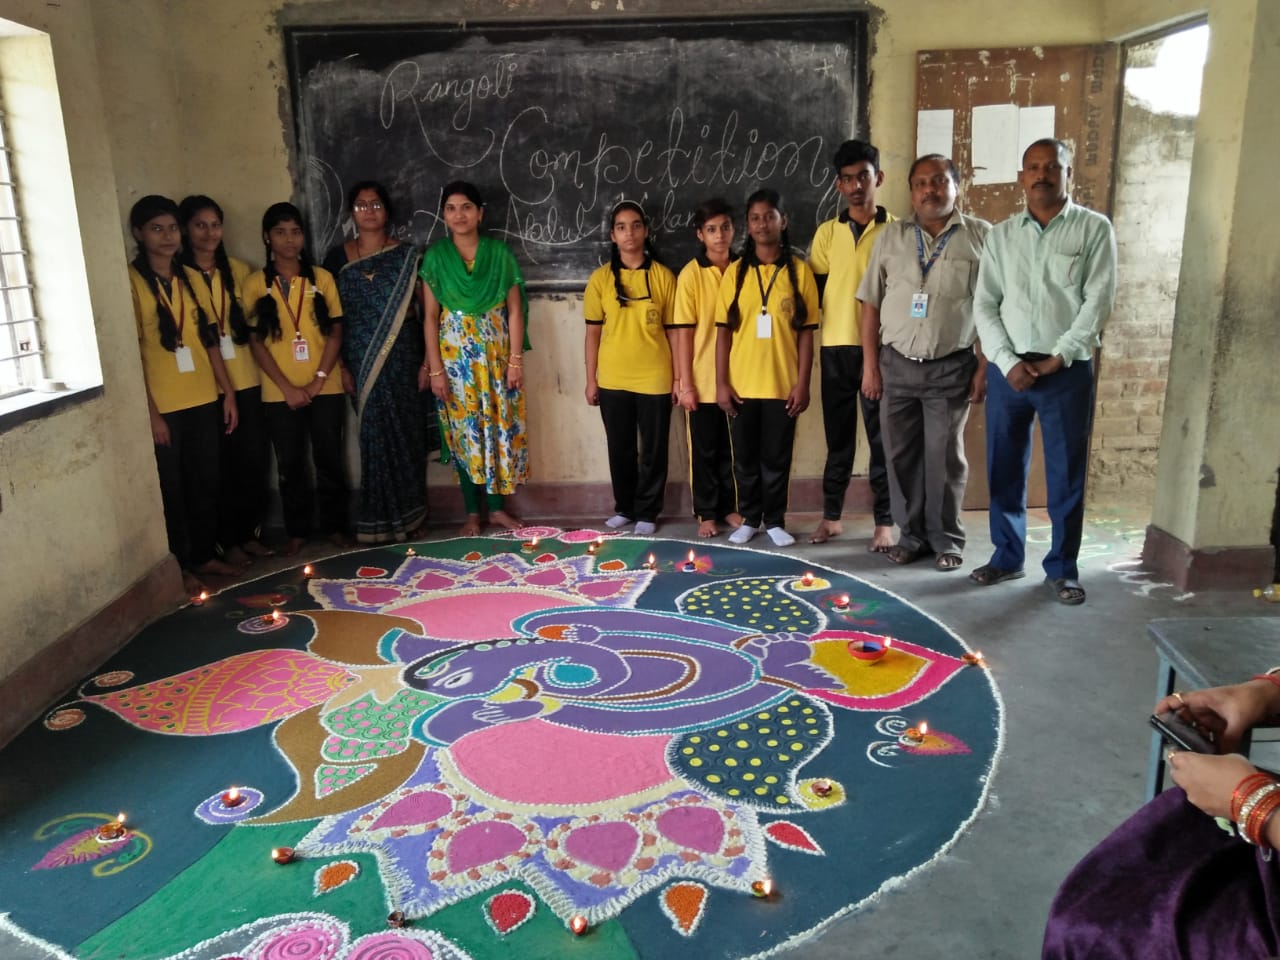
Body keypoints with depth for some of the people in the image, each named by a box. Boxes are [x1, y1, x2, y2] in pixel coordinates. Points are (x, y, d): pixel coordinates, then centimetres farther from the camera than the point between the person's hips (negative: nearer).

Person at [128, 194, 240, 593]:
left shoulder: (192, 278, 9)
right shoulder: (131, 281, -8)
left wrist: (227, 390, 8)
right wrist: (150, 410, -14)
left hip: (204, 399, 6)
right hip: (162, 405, -5)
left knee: (206, 481, 13)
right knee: (171, 488, 5)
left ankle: (204, 554, 28)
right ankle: (179, 566, 17)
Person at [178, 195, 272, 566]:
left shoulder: (238, 270, 10)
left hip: (246, 380, 4)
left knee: (252, 461, 7)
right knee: (220, 466, 3)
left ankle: (250, 532, 22)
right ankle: (228, 540, 15)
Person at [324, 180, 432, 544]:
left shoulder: (406, 255, 3)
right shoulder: (338, 257, 4)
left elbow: (423, 309, 3)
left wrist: (426, 360, -2)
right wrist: (340, 366, -4)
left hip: (402, 361, 0)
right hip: (361, 363, 0)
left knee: (406, 436, 3)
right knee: (376, 437, 1)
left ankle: (408, 516, 16)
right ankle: (381, 520, 12)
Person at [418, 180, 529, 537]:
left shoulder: (500, 253, 1)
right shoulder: (435, 256, -1)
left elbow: (514, 310, 0)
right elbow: (430, 316, -2)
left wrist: (516, 360, -5)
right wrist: (435, 368, -8)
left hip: (496, 354, 1)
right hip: (455, 356, -1)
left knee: (500, 427, 4)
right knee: (464, 432, 4)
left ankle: (497, 506, 19)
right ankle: (472, 513, 15)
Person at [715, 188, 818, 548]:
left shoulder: (799, 271, 0)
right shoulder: (735, 272, 3)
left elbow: (806, 333, 0)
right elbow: (723, 332, 3)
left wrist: (802, 383, -6)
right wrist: (721, 383, -3)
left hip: (782, 384, -1)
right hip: (741, 385, 1)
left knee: (777, 458, 7)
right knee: (745, 458, 10)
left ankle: (775, 521, 21)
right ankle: (749, 519, 25)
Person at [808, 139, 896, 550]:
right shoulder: (827, 232, 10)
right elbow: (815, 290, 11)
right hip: (835, 347, 2)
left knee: (881, 437, 1)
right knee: (838, 436, 10)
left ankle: (884, 521, 9)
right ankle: (831, 515, 19)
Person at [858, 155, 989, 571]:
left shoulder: (981, 236, 0)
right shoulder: (891, 236, 7)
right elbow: (871, 303, 6)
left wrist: (984, 366, -7)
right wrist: (870, 365, 1)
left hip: (951, 367, -2)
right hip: (896, 364, 2)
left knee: (945, 457, 3)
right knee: (901, 454, 7)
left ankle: (946, 539, 16)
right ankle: (911, 534, 20)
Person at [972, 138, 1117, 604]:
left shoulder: (1094, 228, 2)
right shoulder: (1001, 235, 9)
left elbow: (1099, 300, -5)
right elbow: (984, 305, 4)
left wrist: (1057, 358, -12)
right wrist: (1008, 361, -8)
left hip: (1068, 371, -2)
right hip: (1007, 368, 3)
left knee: (1066, 474, 2)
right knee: (1004, 469, 8)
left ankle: (1062, 568, 14)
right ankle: (1007, 555, 23)